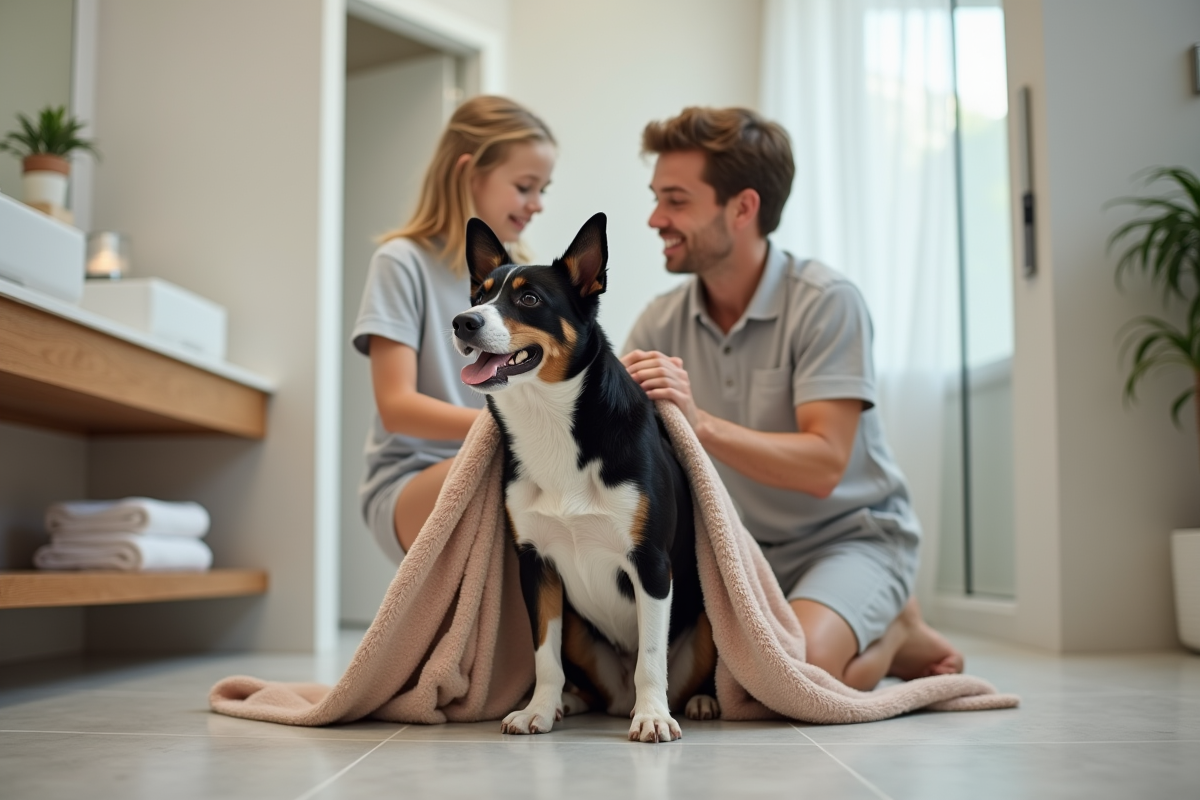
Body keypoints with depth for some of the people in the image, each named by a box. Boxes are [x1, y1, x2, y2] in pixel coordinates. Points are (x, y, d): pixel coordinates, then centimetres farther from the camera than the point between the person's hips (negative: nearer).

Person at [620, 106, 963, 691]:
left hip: (848, 537, -6)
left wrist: (700, 423, -35)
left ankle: (894, 633, 5)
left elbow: (823, 467, -24)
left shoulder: (826, 303, -16)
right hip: (741, 549, 7)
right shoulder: (660, 324, 0)